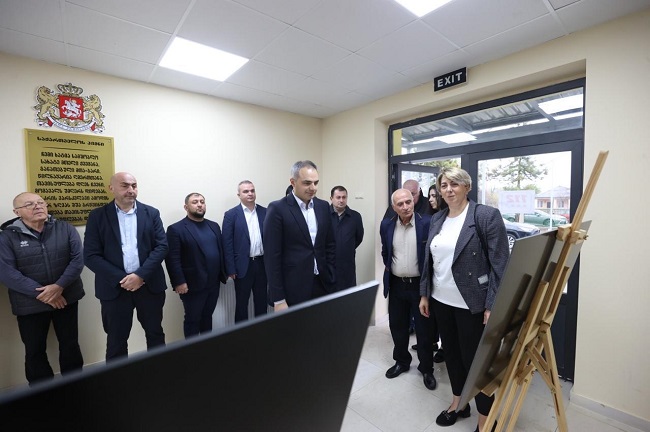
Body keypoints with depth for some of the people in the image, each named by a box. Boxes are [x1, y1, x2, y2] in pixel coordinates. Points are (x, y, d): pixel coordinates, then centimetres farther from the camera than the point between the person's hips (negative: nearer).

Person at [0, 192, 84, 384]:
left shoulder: (65, 228, -2)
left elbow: (78, 258, -8)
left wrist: (59, 286, -19)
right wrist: (41, 293, -18)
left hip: (66, 298, 1)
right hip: (30, 304, 0)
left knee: (70, 345, 14)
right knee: (35, 350, 15)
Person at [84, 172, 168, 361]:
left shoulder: (151, 213, 2)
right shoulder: (97, 216, 0)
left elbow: (162, 246, -5)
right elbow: (91, 256, -5)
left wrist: (140, 275, -15)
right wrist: (121, 279, -14)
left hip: (149, 284, 1)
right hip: (115, 287, -1)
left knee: (155, 333, 15)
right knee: (116, 340, 13)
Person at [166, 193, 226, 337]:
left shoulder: (214, 226, 10)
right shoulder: (176, 229, -8)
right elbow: (172, 259, -13)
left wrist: (223, 274, 7)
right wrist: (179, 282, -17)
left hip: (214, 283, 5)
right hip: (193, 285, -5)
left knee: (207, 317, 18)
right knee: (192, 320, 10)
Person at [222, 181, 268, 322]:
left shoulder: (265, 212, 4)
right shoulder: (231, 214, -3)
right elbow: (227, 243, -5)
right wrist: (231, 269, -8)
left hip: (262, 263, 3)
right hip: (243, 266, -3)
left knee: (262, 300, 15)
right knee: (241, 302, 12)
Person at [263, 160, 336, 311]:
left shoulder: (323, 206, 6)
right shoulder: (277, 209, -10)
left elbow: (330, 245, 11)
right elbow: (272, 256, -11)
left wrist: (332, 279, 7)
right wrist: (278, 300, -12)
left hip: (322, 284, 5)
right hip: (293, 290, -4)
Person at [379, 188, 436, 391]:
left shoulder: (427, 223, -13)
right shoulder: (386, 225, -2)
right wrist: (390, 268, 10)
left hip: (420, 284, -3)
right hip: (396, 284, 3)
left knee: (424, 328, 11)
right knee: (397, 326, 17)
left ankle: (426, 368, 32)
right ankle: (401, 361, 39)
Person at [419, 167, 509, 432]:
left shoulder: (487, 215, -11)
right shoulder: (437, 219, 6)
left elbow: (500, 265, -13)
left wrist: (493, 305, -16)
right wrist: (424, 294, 9)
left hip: (471, 303, -5)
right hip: (441, 300, 6)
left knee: (475, 359, 9)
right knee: (451, 353, 19)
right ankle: (458, 403, 43)